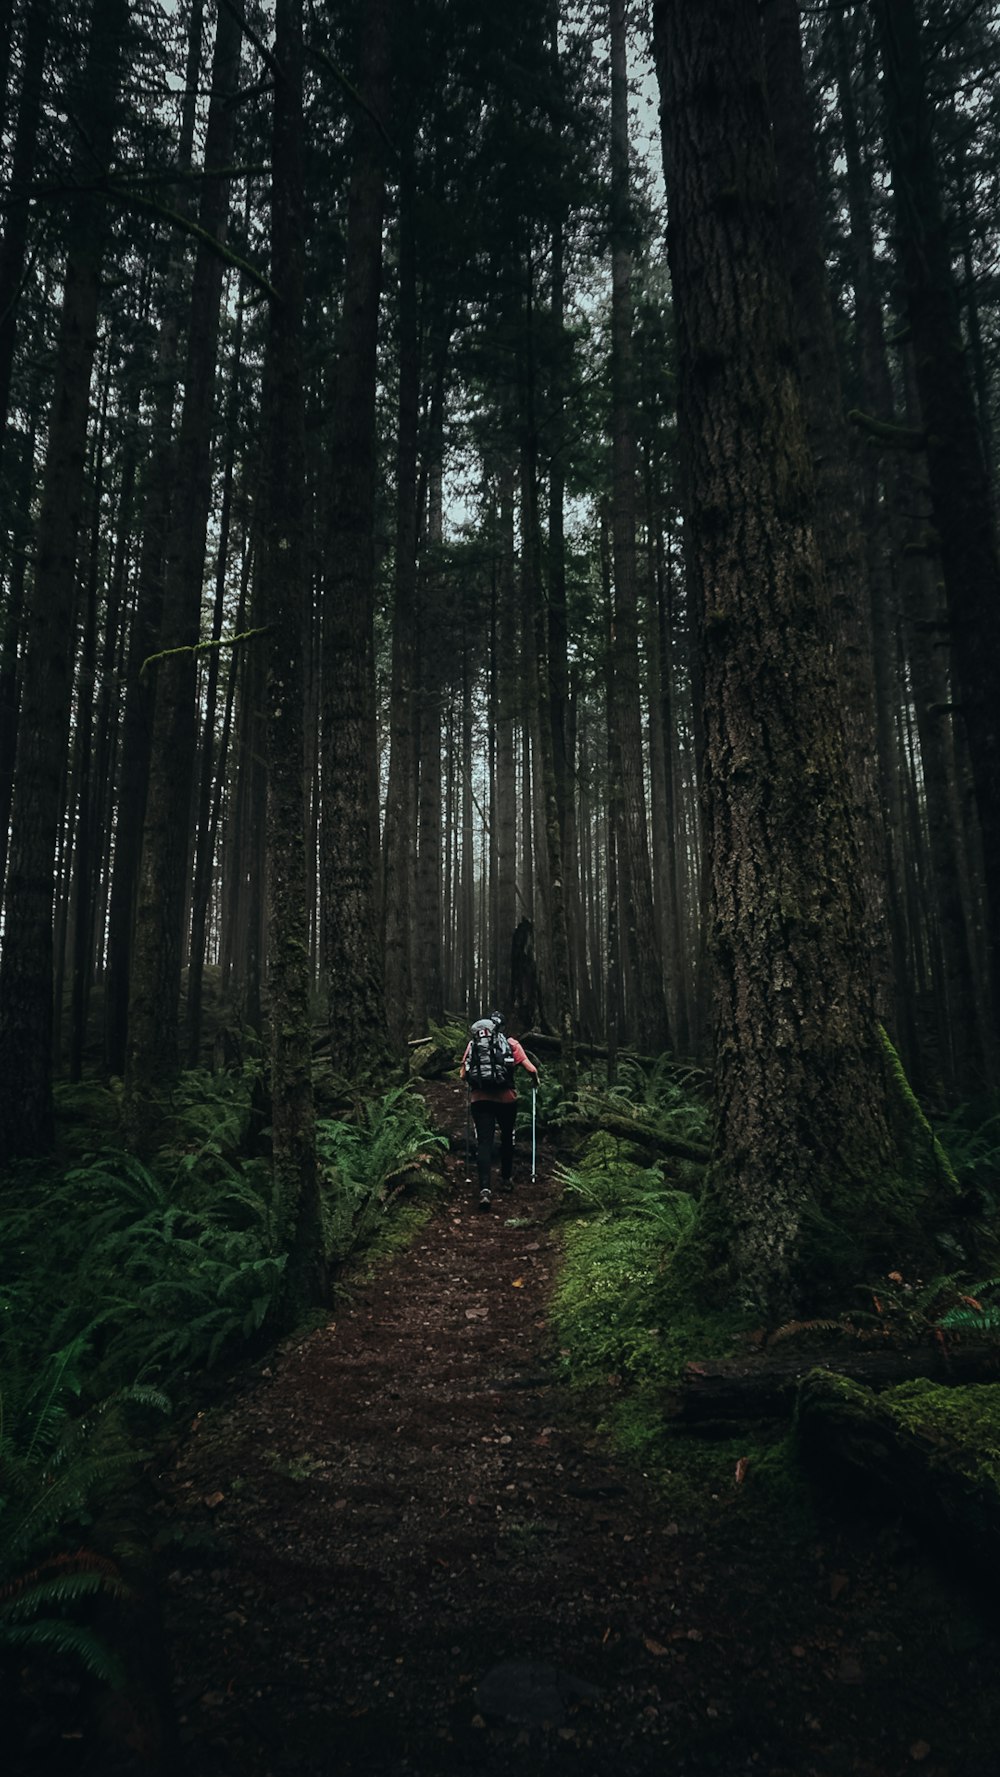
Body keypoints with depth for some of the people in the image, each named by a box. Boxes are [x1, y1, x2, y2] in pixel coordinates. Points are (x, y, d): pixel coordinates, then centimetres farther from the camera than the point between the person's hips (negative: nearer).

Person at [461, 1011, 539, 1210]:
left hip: (480, 1098, 0)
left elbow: (464, 1074, 6)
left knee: (484, 1142, -3)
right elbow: (531, 1069, -5)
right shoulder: (511, 1043, 0)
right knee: (507, 1138, 22)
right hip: (506, 1098, 0)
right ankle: (506, 1178, 35)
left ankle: (485, 1188, -19)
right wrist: (535, 1081, 16)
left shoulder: (473, 1043, 5)